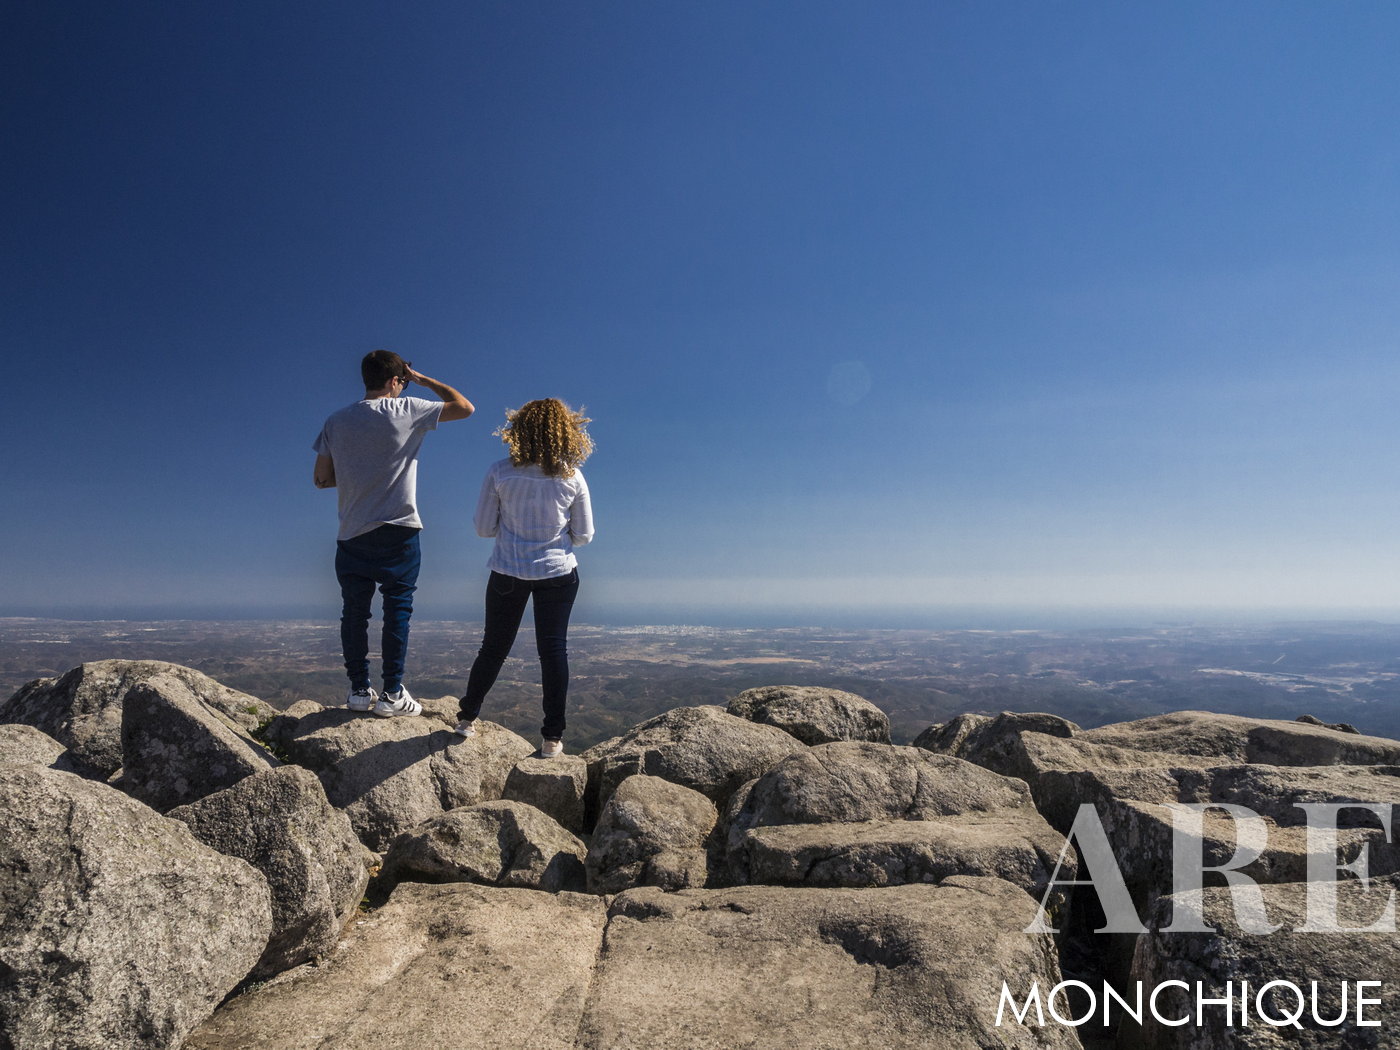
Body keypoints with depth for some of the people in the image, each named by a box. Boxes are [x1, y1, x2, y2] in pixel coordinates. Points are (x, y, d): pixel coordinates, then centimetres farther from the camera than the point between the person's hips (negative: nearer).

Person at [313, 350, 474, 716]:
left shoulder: (336, 421, 6)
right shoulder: (406, 410, -7)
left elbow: (323, 478, 8)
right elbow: (465, 407, -1)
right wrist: (423, 379, 7)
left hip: (352, 534, 4)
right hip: (398, 533, -4)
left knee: (354, 612, 11)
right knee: (397, 611, 3)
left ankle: (359, 690, 17)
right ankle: (392, 693, 5)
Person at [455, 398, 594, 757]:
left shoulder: (499, 473, -9)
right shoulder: (572, 478, -8)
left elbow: (483, 528, -4)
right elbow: (584, 535, -1)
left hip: (508, 573, 1)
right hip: (558, 573, 0)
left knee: (494, 647, 16)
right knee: (554, 650, 7)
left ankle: (467, 717, 31)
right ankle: (552, 737, 11)